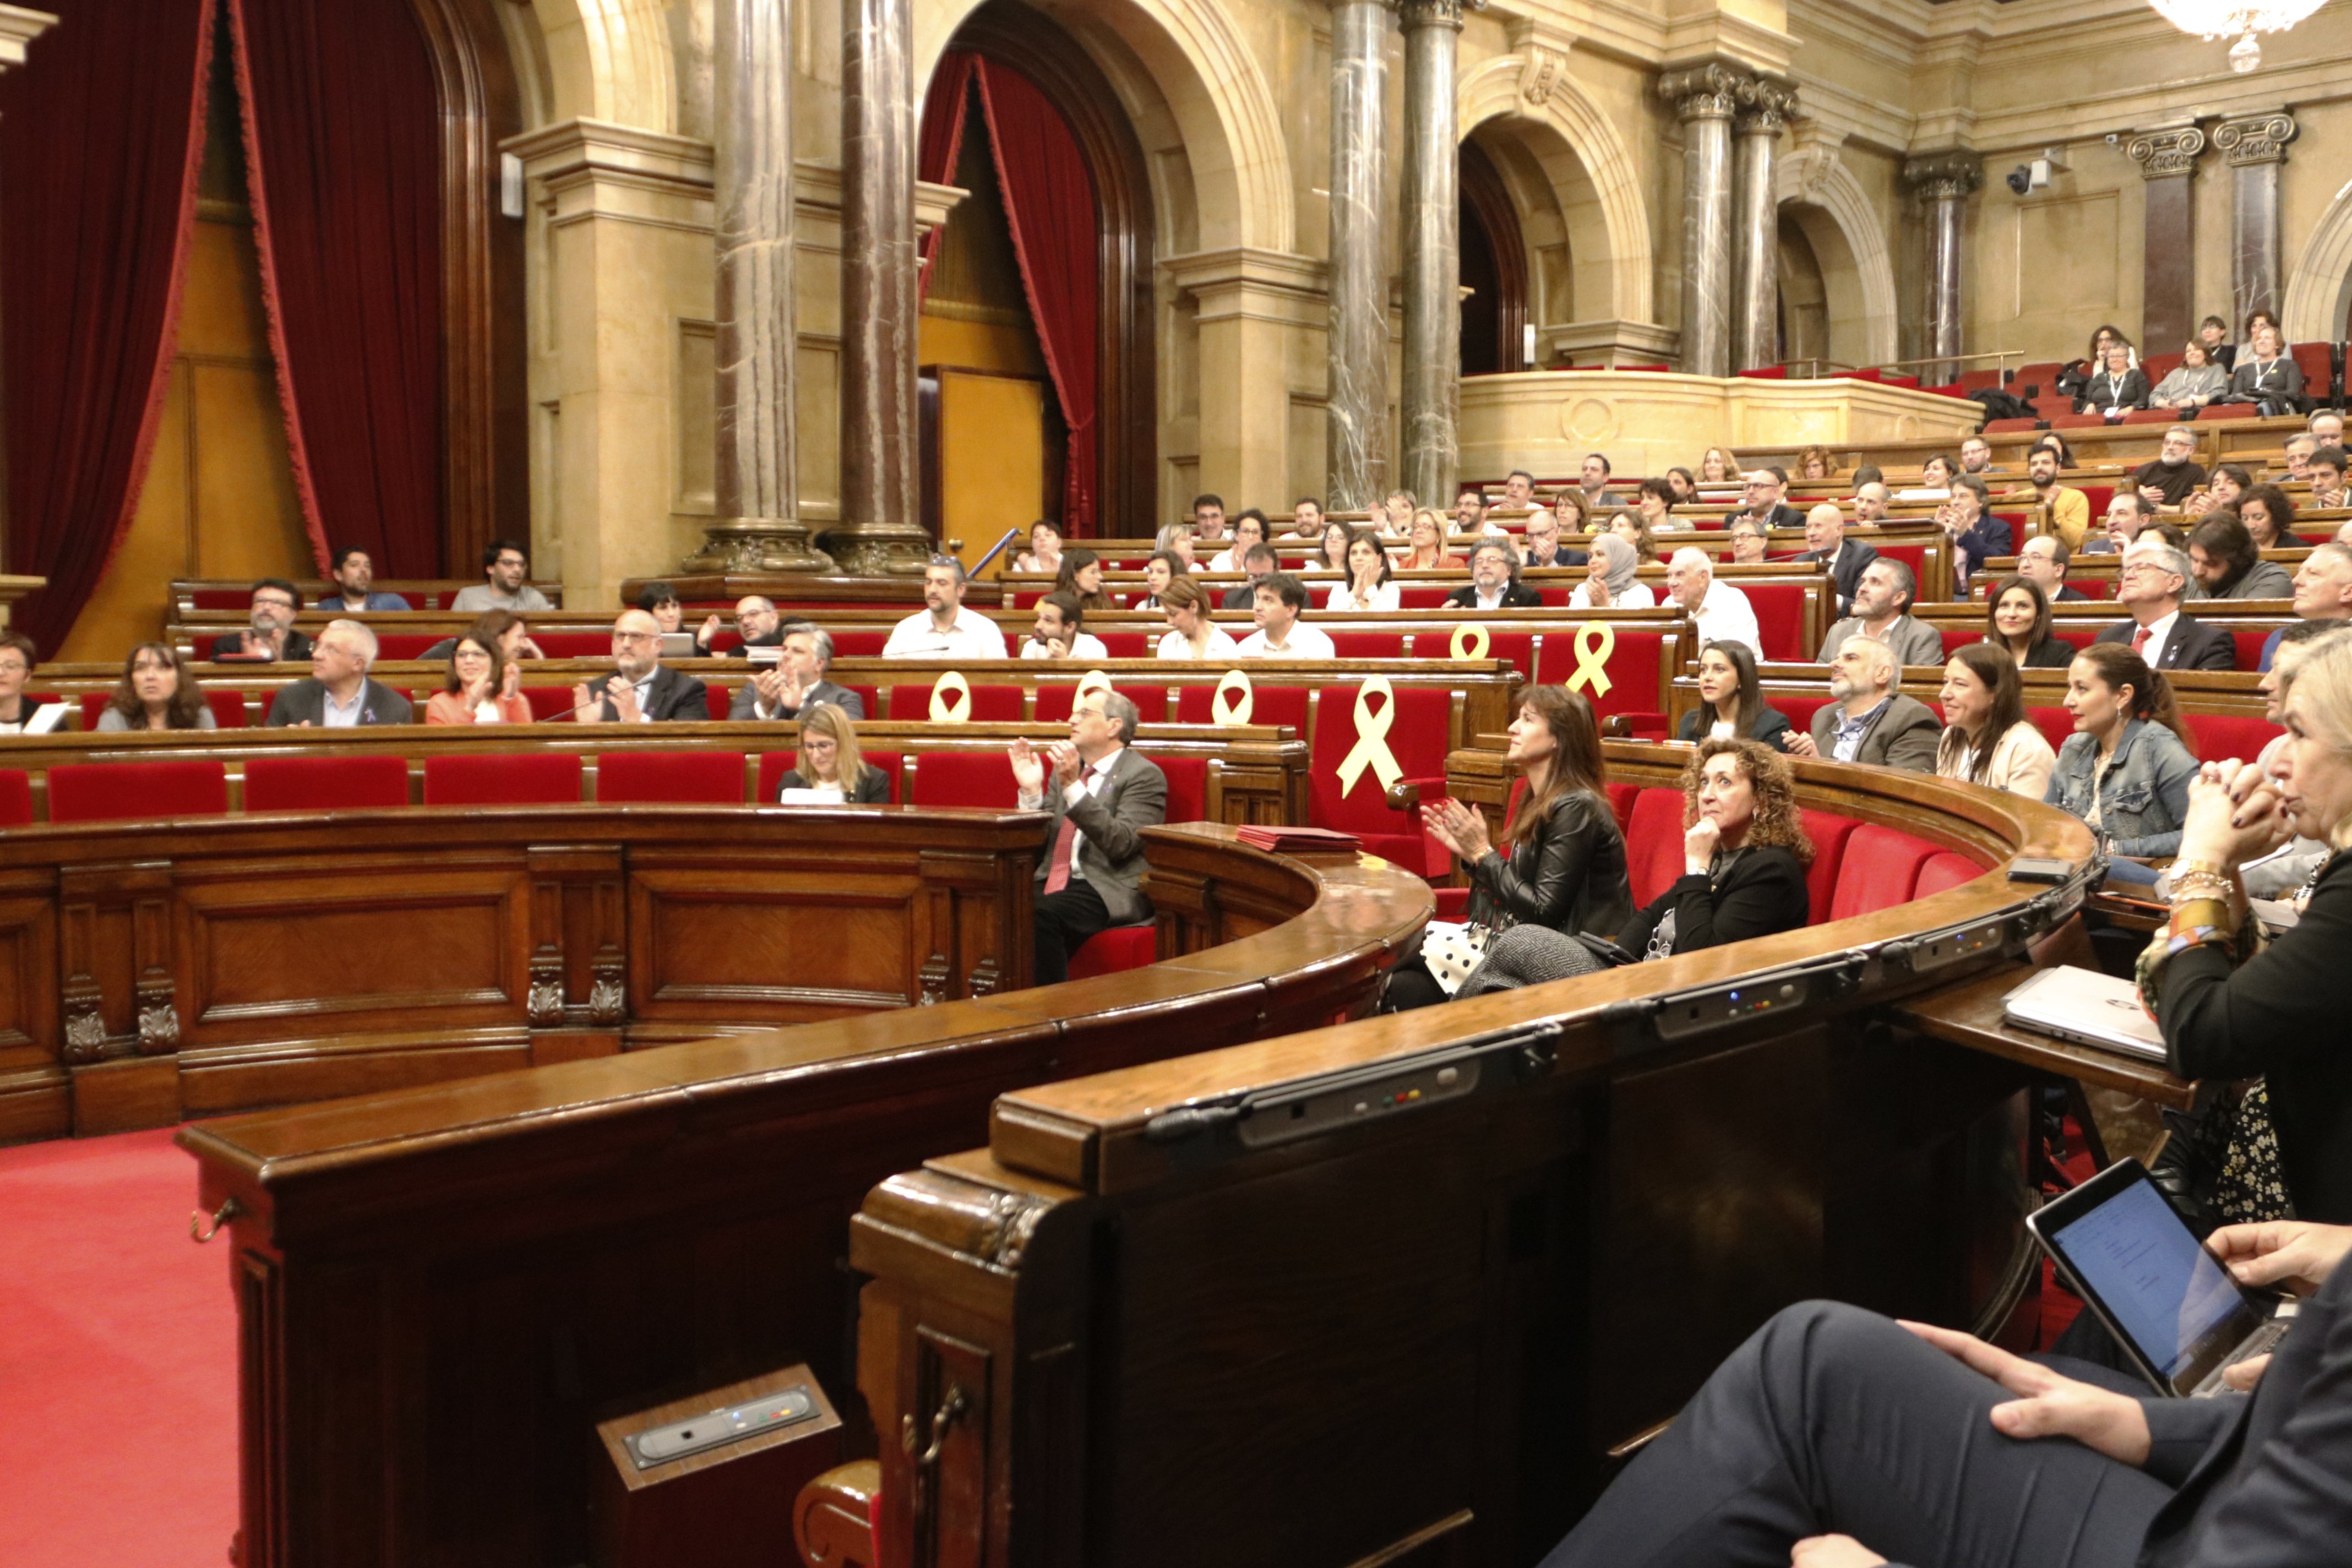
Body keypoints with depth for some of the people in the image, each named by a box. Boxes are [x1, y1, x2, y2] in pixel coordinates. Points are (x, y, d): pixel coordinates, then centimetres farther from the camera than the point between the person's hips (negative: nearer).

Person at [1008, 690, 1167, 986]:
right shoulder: (1067, 767, 18)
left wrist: (1073, 786, -22)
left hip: (1107, 890, -6)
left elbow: (1120, 844, -18)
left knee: (1042, 915, -33)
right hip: (1054, 882, 7)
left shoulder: (1143, 774, -3)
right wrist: (1031, 790, 0)